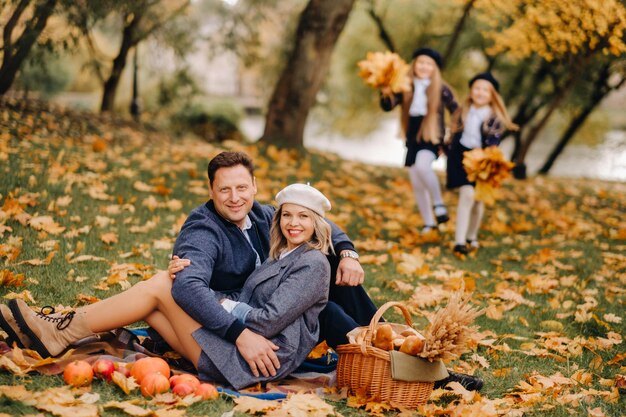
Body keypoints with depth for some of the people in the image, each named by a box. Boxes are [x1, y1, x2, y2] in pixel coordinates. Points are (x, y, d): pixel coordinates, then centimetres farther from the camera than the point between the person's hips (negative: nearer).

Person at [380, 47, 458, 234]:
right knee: (416, 184, 6)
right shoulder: (406, 87, 4)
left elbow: (456, 111, 4)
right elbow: (387, 106, 2)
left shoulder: (441, 89, -3)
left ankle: (439, 205, -15)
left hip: (432, 137, -4)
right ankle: (428, 223, 20)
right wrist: (386, 94, -18)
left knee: (422, 166, -33)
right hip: (413, 138, 4)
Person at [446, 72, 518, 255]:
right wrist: (450, 162, 15)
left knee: (478, 199, 9)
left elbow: (493, 144, -12)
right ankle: (460, 241, -16)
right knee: (467, 195, -16)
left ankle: (472, 237, 31)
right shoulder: (463, 112, 4)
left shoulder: (495, 119, -5)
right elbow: (455, 137, 12)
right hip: (462, 156, 0)